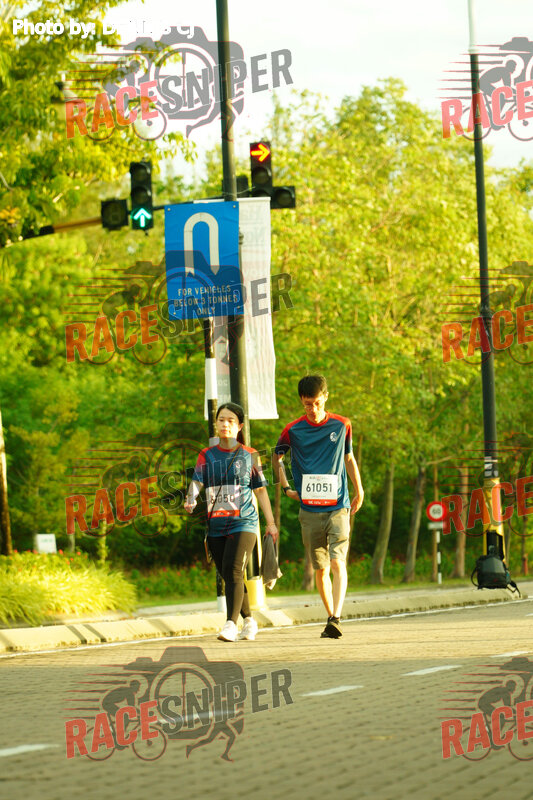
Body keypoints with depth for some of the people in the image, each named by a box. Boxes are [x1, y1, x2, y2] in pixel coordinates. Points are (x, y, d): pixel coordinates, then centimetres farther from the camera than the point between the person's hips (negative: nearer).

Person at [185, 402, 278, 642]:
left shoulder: (250, 455, 7)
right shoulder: (207, 455, 11)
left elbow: (260, 490, 10)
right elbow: (197, 481, -2)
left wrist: (271, 522, 7)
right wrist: (191, 500, -24)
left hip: (243, 523, -3)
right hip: (216, 525, 4)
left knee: (233, 571, -19)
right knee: (228, 576, 8)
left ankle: (231, 624, -25)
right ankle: (249, 621, 26)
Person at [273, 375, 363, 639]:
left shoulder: (342, 425, 4)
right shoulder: (293, 430, 2)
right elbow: (277, 457, 19)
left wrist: (359, 491, 20)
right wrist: (285, 487, 8)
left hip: (338, 508, -1)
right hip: (309, 510, 1)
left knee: (338, 563, -16)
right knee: (320, 569, 7)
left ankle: (336, 618, -24)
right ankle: (331, 618, 19)